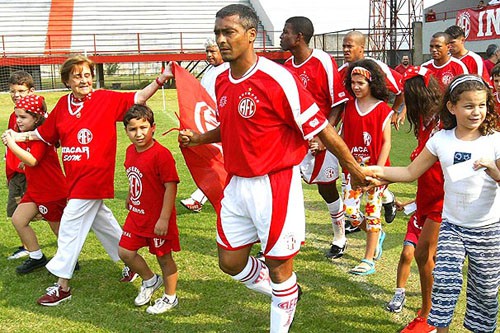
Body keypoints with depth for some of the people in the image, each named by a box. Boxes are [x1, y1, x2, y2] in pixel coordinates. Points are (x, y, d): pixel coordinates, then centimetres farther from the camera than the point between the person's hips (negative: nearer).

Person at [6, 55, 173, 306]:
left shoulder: (106, 99, -8)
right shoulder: (63, 105, 6)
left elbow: (138, 98, -13)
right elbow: (44, 133, 16)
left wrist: (161, 79, -24)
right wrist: (18, 136, 10)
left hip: (93, 177, -7)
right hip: (75, 178, 7)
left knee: (70, 227, -3)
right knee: (101, 221, 19)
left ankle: (62, 287, 9)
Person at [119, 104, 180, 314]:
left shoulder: (161, 154, -22)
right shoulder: (131, 151, 3)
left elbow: (171, 186, -23)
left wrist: (164, 218, -24)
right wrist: (130, 197, 20)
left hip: (158, 218, -7)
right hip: (137, 215, 7)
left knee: (164, 257, 8)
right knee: (125, 252, 10)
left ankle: (170, 297, 28)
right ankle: (150, 280, 35)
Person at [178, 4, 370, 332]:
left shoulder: (278, 78, -19)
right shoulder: (222, 81, 5)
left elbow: (320, 127, -15)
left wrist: (354, 167, -9)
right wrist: (198, 138, 5)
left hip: (275, 185, -7)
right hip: (237, 184, 8)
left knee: (278, 266, 7)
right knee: (230, 261, 15)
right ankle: (284, 294, 41)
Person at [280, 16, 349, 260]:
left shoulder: (324, 62, -14)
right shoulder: (287, 66, 6)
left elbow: (338, 103, -13)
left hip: (319, 139, -5)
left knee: (327, 189, 9)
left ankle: (340, 238, 30)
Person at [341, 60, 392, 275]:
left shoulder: (382, 110, -6)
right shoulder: (349, 107, 6)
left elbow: (386, 142, -7)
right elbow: (343, 137, 10)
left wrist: (377, 169, -14)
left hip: (376, 169, -4)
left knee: (372, 211, 2)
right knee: (349, 210, 1)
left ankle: (369, 260, 12)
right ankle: (377, 235, 32)